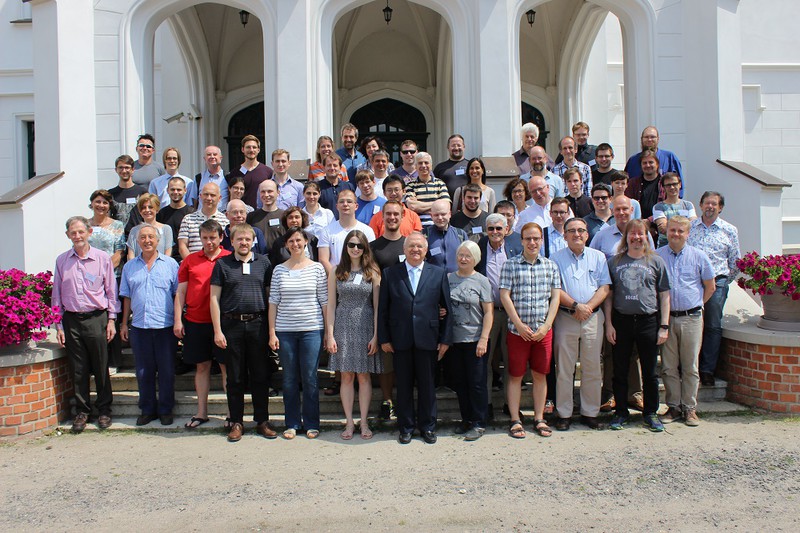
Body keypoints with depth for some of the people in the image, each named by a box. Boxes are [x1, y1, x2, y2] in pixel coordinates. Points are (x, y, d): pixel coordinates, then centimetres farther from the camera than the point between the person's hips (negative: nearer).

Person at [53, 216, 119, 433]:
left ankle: (104, 409, 18)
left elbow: (111, 291, 4)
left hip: (96, 318, -2)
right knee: (78, 369, 8)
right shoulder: (61, 260, 6)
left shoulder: (102, 258, 0)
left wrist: (111, 319, 1)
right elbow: (57, 294, 9)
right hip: (71, 320, 2)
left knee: (101, 368, 4)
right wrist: (58, 325, 5)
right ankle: (82, 411, 20)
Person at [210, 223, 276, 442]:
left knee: (261, 375, 6)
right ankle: (236, 422, 18)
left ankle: (262, 421, 17)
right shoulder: (222, 264, 4)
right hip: (232, 325, -1)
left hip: (258, 323, 1)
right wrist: (217, 330, -4)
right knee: (235, 377, 7)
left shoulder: (263, 262, 7)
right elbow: (214, 298, 2)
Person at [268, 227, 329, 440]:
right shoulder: (279, 270, 6)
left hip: (311, 329, -1)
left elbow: (325, 301, 2)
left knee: (310, 379, 3)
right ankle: (292, 424, 21)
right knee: (289, 379, 8)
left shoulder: (317, 268, 2)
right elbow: (273, 302, 5)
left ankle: (311, 424, 17)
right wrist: (272, 332, 0)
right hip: (285, 331, 2)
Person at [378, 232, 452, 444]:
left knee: (427, 384, 10)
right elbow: (383, 309, 4)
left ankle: (427, 426, 25)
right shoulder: (390, 273, 3)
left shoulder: (438, 273, 4)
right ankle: (406, 427, 23)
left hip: (428, 339, 0)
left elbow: (447, 309, 4)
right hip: (400, 341, 0)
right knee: (404, 385, 9)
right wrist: (384, 339, -1)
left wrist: (445, 339, 0)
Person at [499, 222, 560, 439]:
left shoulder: (550, 265, 7)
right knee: (515, 375, 4)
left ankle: (539, 419, 21)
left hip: (543, 330, 3)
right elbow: (504, 296, -6)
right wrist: (520, 325, -11)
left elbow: (555, 297, 5)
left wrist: (546, 326, -6)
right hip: (517, 330, -2)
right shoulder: (511, 264, -2)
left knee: (540, 374, 9)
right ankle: (515, 421, 14)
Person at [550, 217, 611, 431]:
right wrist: (576, 305, -14)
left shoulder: (598, 257, 11)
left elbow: (604, 287, 3)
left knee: (592, 368, 5)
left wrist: (588, 307, -10)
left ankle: (590, 413, 16)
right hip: (565, 317, -2)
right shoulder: (556, 258, 4)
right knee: (564, 368, 2)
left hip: (593, 318, 2)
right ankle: (564, 414, 10)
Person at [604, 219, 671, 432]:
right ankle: (621, 412, 19)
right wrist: (608, 324, -1)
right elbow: (608, 295, 6)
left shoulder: (656, 262, 5)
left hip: (648, 321, 0)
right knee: (620, 371, 7)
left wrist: (664, 326, -1)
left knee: (649, 371, 8)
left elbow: (664, 296, 4)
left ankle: (650, 413, 22)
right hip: (621, 321, 1)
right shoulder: (614, 262, 6)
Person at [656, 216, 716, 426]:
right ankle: (673, 407, 15)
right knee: (668, 366, 5)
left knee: (690, 366, 5)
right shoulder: (656, 256, 3)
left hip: (691, 318, 0)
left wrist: (696, 305, 8)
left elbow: (710, 286, 12)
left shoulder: (699, 256, 3)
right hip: (666, 318, 1)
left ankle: (690, 408, 15)